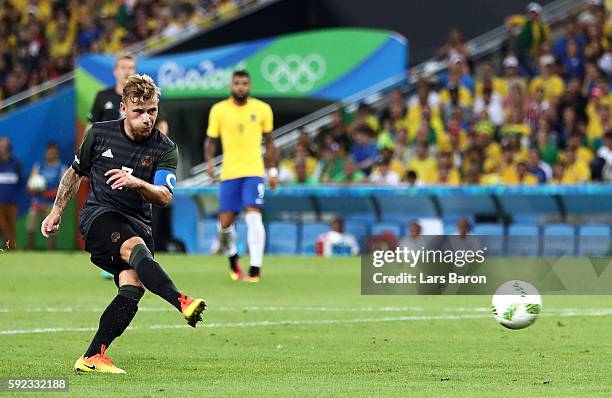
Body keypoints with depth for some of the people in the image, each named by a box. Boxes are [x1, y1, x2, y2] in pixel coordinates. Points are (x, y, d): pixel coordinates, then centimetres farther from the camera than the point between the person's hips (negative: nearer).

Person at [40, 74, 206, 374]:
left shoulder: (165, 149, 0)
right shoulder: (100, 134, 3)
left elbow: (164, 196, -13)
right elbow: (75, 173, 21)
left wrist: (137, 183, -32)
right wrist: (57, 211, 24)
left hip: (137, 222, 3)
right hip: (98, 214, -3)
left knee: (133, 287, -20)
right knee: (135, 247, -34)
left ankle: (92, 358, -14)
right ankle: (182, 302, -59)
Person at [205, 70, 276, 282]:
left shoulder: (262, 109, 2)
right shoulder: (219, 110, 1)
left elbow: (269, 141, 12)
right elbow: (211, 140, 9)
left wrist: (273, 171, 10)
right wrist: (209, 161, -10)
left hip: (254, 172, -1)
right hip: (229, 173, 1)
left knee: (253, 217, -18)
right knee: (225, 223, 0)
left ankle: (255, 268, -16)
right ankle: (233, 258, 30)